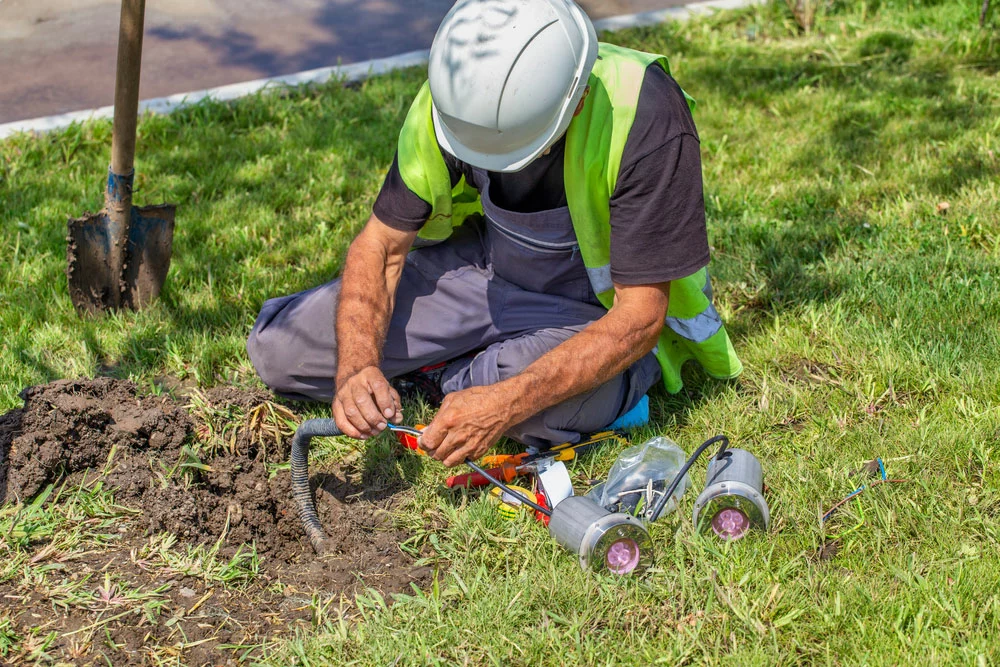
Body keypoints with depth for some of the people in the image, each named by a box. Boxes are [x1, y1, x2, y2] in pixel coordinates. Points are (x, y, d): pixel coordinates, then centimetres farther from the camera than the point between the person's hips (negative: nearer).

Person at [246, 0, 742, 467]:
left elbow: (639, 316, -31)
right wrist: (357, 365, -32)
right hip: (485, 264, 4)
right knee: (279, 351, -5)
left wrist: (504, 403, -41)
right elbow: (381, 245, -13)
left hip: (601, 305, -4)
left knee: (551, 410, -40)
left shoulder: (645, 118, -34)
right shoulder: (454, 96, -20)